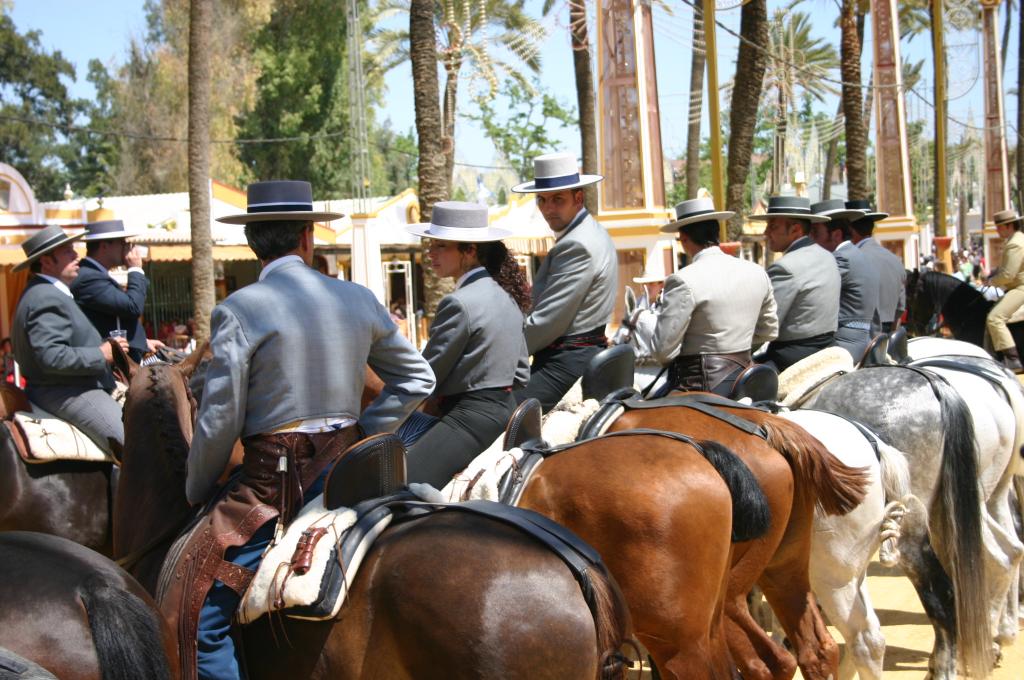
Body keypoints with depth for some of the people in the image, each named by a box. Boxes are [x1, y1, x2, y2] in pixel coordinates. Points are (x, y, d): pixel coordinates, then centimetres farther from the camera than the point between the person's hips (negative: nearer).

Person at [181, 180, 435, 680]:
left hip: (274, 480, -6)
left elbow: (220, 421, -10)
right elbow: (416, 379, 12)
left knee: (203, 616, -1)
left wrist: (196, 493, 5)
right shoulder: (359, 300, 6)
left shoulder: (239, 309, -10)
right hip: (347, 469, 6)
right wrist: (363, 434, 13)